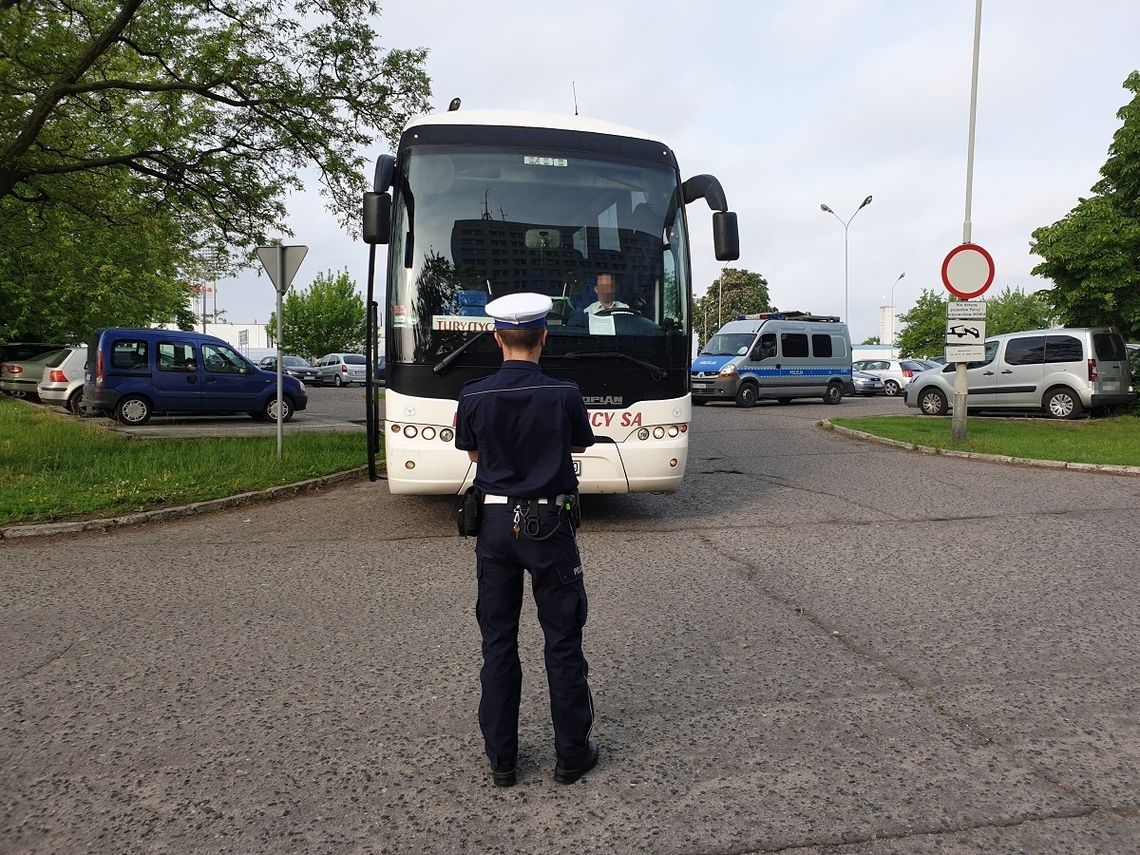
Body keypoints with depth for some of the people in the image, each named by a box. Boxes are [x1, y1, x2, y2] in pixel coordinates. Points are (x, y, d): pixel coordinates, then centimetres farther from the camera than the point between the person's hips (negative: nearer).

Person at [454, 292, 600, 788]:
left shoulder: (473, 398, -8)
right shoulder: (564, 395, -13)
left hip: (494, 523, 2)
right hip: (548, 524, -2)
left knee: (498, 640, 12)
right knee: (563, 640, 10)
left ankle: (501, 759, 21)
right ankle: (571, 755, 21)